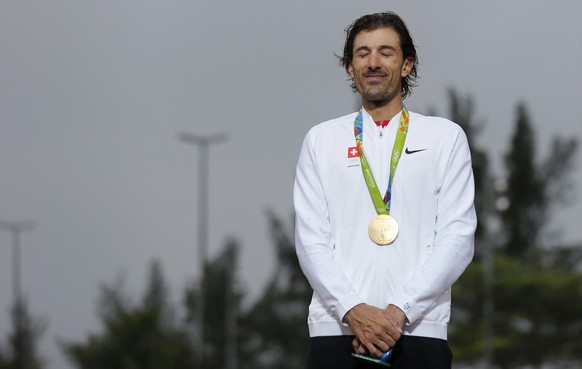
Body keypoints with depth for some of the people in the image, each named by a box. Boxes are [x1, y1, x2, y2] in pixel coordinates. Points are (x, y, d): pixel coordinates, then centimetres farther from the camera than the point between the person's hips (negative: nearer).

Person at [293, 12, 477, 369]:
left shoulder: (446, 137, 7)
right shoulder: (321, 139, 10)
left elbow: (458, 237, -1)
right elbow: (310, 238, 3)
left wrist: (399, 311, -11)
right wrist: (353, 310, -12)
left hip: (418, 330, -1)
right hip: (336, 327, 1)